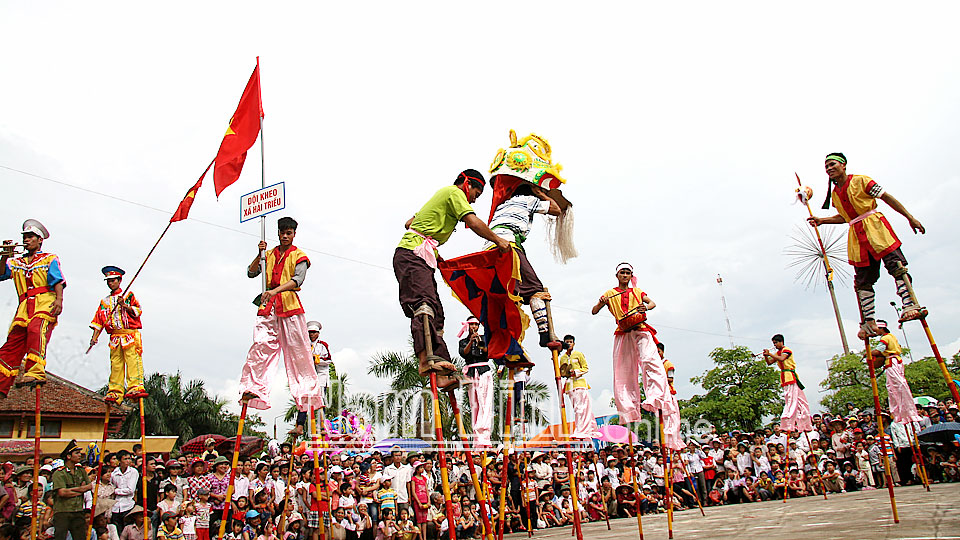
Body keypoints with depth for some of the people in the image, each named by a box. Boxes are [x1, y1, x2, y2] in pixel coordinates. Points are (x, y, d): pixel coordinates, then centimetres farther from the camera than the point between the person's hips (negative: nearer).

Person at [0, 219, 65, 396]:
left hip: (45, 303, -5)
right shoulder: (16, 262, 29)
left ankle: (36, 372, -44)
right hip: (24, 307, 5)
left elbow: (57, 281, 2)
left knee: (36, 330, -31)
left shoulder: (50, 259, 17)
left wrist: (59, 299, -15)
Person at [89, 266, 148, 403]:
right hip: (114, 337, 4)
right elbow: (98, 321, 16)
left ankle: (135, 388, -22)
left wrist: (125, 306, -15)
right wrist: (95, 337, 5)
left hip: (130, 334, -4)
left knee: (133, 360, -15)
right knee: (116, 364, 0)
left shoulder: (128, 295, 10)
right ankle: (115, 392, 0)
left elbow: (138, 311, 1)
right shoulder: (105, 301, 21)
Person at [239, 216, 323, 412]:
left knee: (297, 349, -6)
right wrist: (260, 254, 0)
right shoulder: (270, 255, 21)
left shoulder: (298, 255, 7)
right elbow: (251, 273, 14)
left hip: (290, 304, -3)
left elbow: (298, 280, -10)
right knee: (261, 344, -11)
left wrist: (275, 290, -24)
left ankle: (307, 391, -3)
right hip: (268, 306, 3)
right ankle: (254, 389, -15)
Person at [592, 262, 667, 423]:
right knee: (623, 373, -6)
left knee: (650, 361, -25)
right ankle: (629, 413, -6)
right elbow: (594, 311, 11)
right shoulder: (610, 294, 18)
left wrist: (646, 307, -15)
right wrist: (601, 303, -12)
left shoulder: (637, 292, 22)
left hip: (640, 331, 0)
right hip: (622, 334, 0)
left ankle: (653, 400, -34)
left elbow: (653, 303, 8)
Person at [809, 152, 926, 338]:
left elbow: (886, 197, -3)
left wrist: (910, 217, -7)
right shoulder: (834, 194, 15)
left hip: (874, 226, -5)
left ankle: (910, 304, -18)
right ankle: (870, 322, 2)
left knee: (895, 265, -17)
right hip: (856, 235, 6)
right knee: (863, 279, 1)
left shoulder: (860, 181, -2)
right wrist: (821, 221, 16)